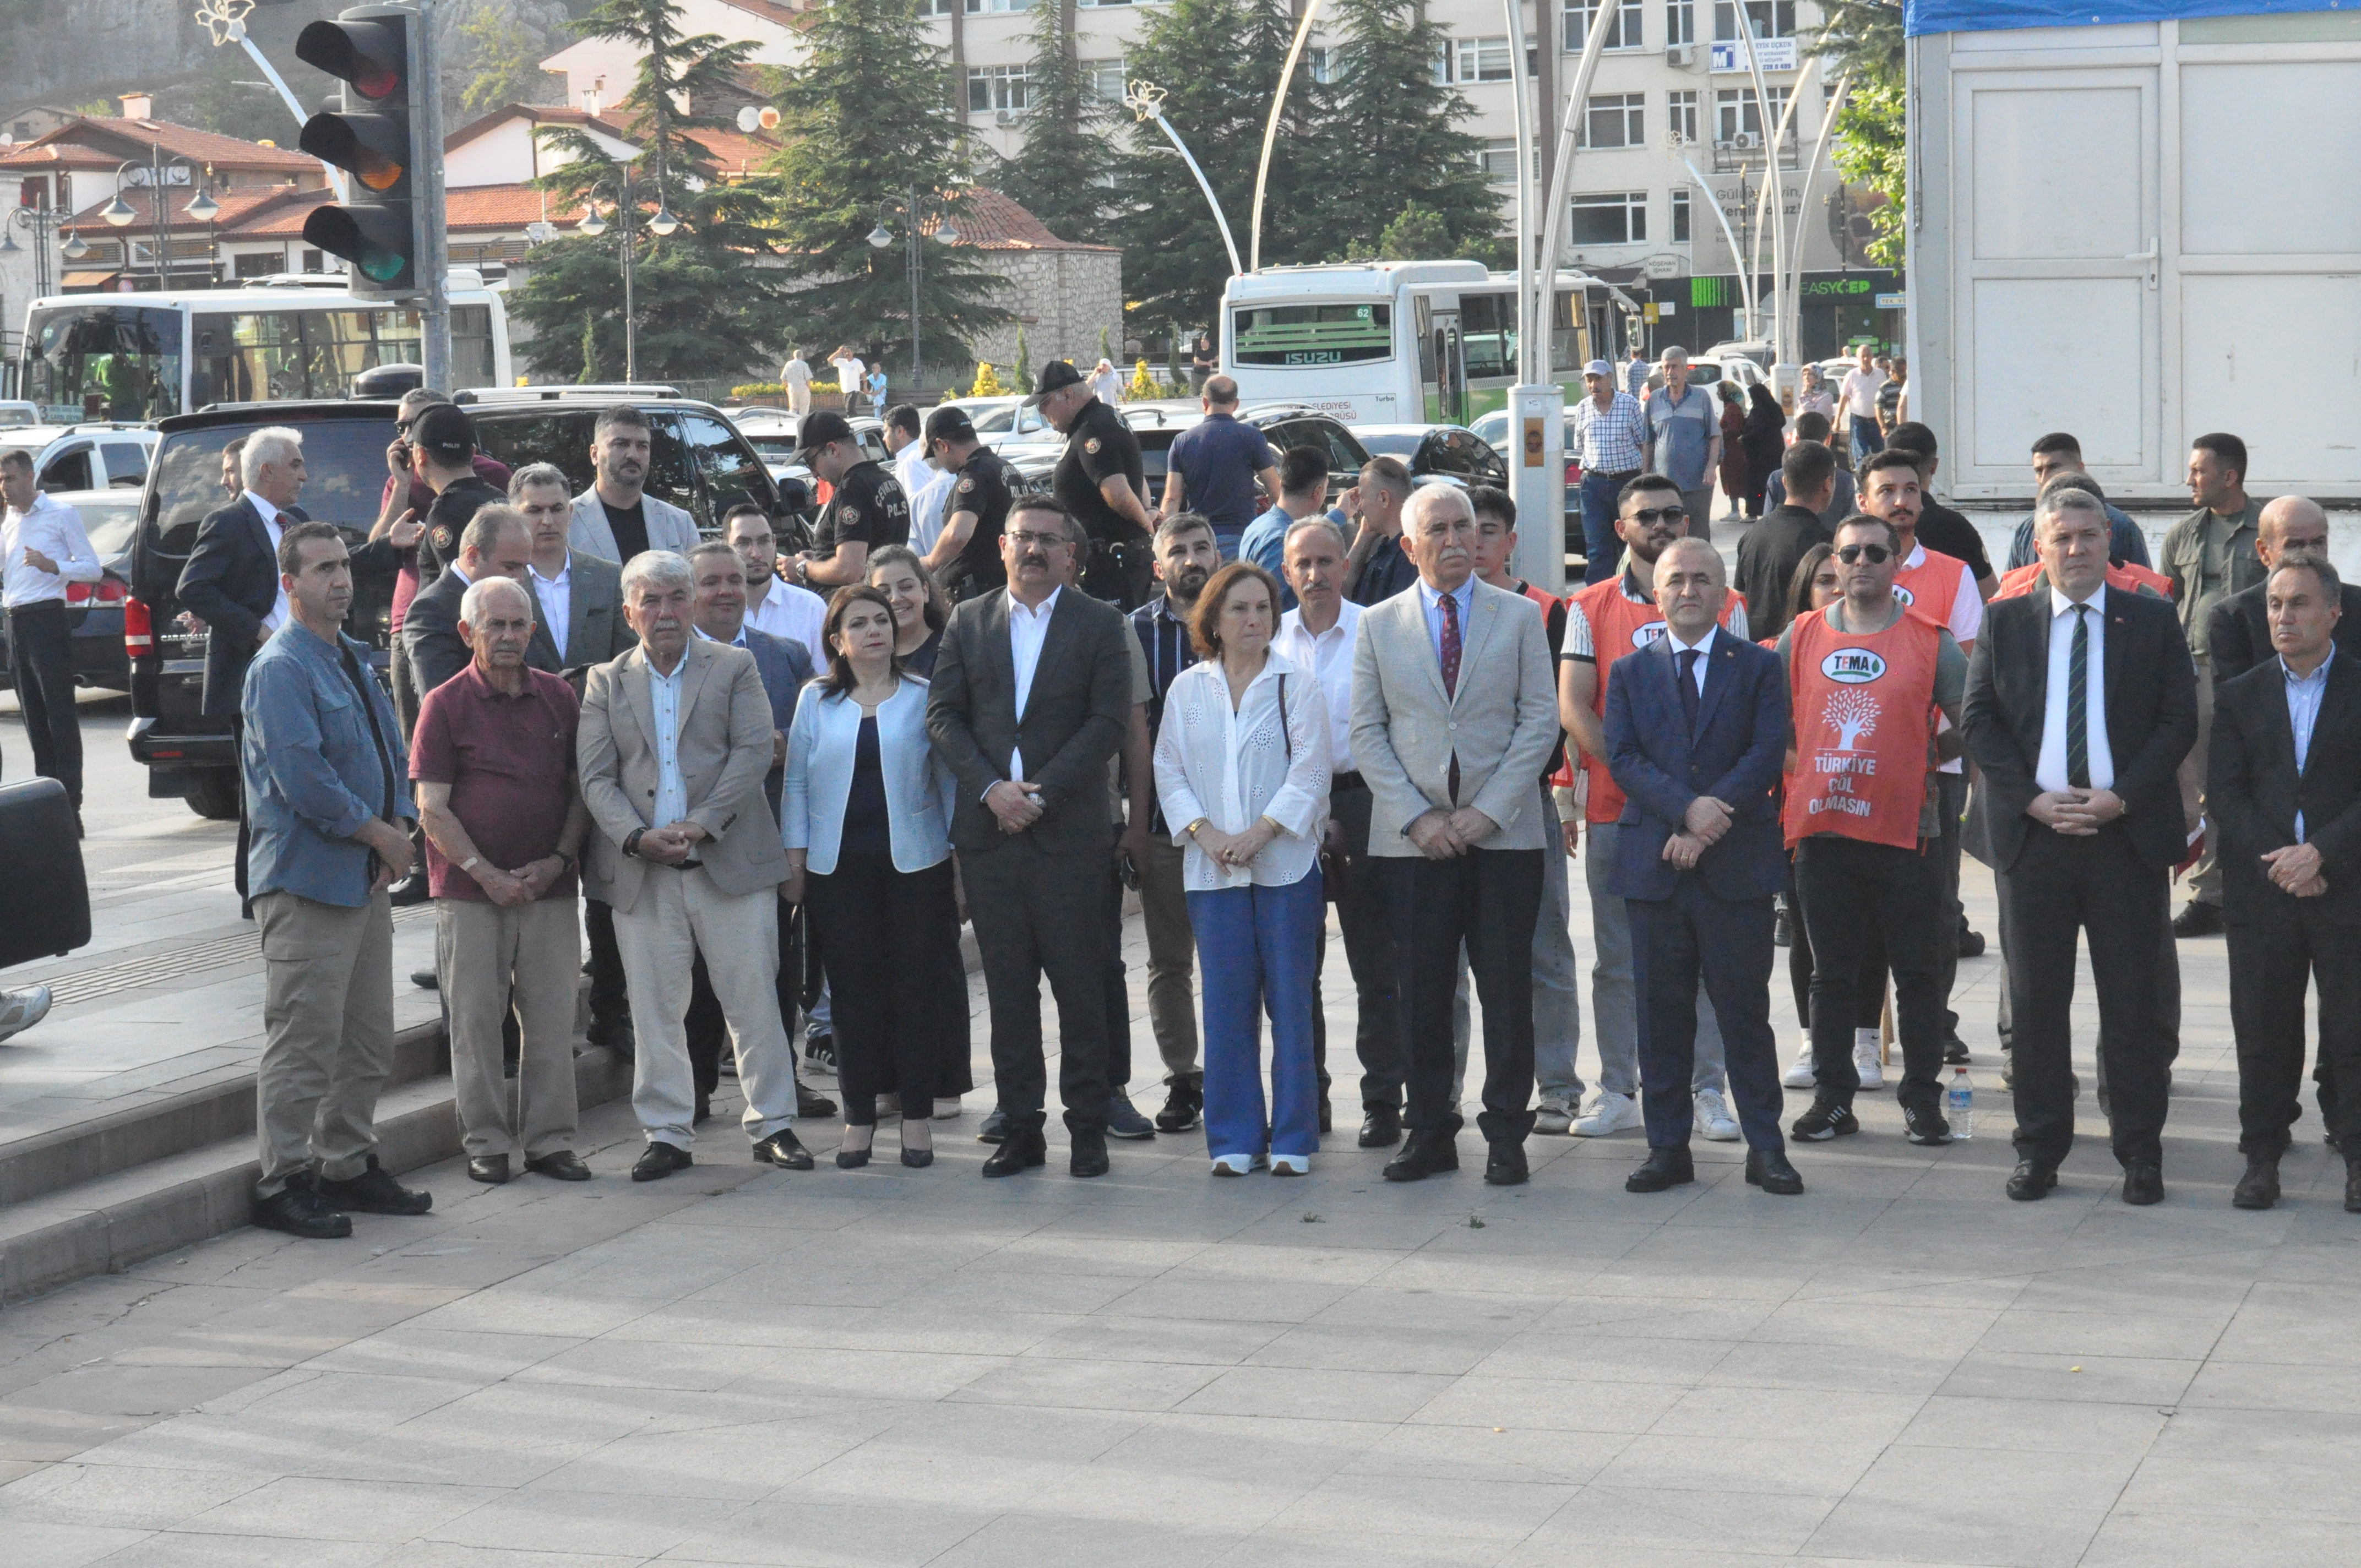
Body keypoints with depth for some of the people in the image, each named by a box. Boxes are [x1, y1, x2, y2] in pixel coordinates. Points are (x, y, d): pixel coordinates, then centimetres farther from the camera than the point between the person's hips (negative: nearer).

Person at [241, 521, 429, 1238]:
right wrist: (378, 832, -12)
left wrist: (399, 830, 1)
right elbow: (302, 776, -20)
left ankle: (349, 1166, 25)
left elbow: (391, 751, 18)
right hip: (307, 878, -9)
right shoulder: (281, 668, -12)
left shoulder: (354, 661, 16)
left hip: (366, 877, 9)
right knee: (303, 1038, -6)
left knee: (368, 1038, 14)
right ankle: (285, 1182, 0)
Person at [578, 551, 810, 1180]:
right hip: (643, 870, 1)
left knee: (754, 999, 1)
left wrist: (701, 823, -15)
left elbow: (753, 752, -4)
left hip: (730, 862, -1)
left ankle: (772, 1126, 11)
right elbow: (596, 778, 4)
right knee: (655, 1009, 3)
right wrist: (638, 836, -14)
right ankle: (666, 1135, 12)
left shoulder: (734, 667, 7)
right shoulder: (606, 683, 11)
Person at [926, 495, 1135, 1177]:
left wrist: (1040, 792, -12)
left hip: (1069, 833, -3)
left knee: (1081, 986, -1)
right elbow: (943, 714, 6)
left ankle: (1088, 1129, 7)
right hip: (988, 831, 3)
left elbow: (1109, 720, -5)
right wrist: (992, 787, -9)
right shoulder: (968, 622, 12)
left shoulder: (1100, 625, 3)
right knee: (1007, 988, 5)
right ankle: (1020, 1128, 11)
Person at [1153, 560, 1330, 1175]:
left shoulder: (1298, 686, 3)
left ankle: (1292, 1137, 6)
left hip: (1286, 864, -2)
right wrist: (1205, 833, -7)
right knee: (1227, 1001, 2)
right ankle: (1234, 1138, 9)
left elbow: (1309, 775, -3)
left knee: (1290, 998, -1)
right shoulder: (1187, 690, 11)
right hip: (1213, 870, 2)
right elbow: (1169, 772, 9)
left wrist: (1258, 834, -13)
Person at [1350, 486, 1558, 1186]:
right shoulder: (1379, 626, 9)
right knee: (1423, 991, 2)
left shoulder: (1519, 618, 7)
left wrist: (1489, 811, -9)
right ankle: (1430, 1133, 11)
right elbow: (1367, 733, 5)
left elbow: (1540, 721, 1)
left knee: (1507, 988, 0)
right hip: (1413, 838, 1)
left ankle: (1506, 1134, 7)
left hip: (1504, 833, -1)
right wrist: (1416, 817, -7)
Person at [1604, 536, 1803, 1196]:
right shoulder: (1631, 674, 12)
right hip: (1653, 865, 2)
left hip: (1738, 866, -2)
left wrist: (1707, 827, -15)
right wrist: (1687, 809, -17)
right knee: (1662, 1011, 5)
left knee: (1744, 1009, 1)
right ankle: (1668, 1148, 12)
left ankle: (1765, 1147, 8)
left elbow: (1767, 754, -5)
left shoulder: (1758, 668, 6)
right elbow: (1623, 758, -1)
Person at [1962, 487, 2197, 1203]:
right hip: (2034, 833, 1)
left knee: (2131, 1001, 2)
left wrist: (2122, 798, -11)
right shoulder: (2005, 623, 8)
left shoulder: (2152, 622, 6)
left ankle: (2141, 1152, 9)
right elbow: (1977, 719, 4)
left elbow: (2178, 721, 2)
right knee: (2036, 1001, 5)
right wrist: (2033, 798, -8)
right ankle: (2039, 1149, 13)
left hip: (2127, 832, -1)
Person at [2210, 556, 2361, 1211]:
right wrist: (2274, 860, -11)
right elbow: (2224, 792, 3)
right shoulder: (2240, 696, 11)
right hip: (2261, 889, 2)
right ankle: (2262, 1158, 12)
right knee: (2263, 1033, 4)